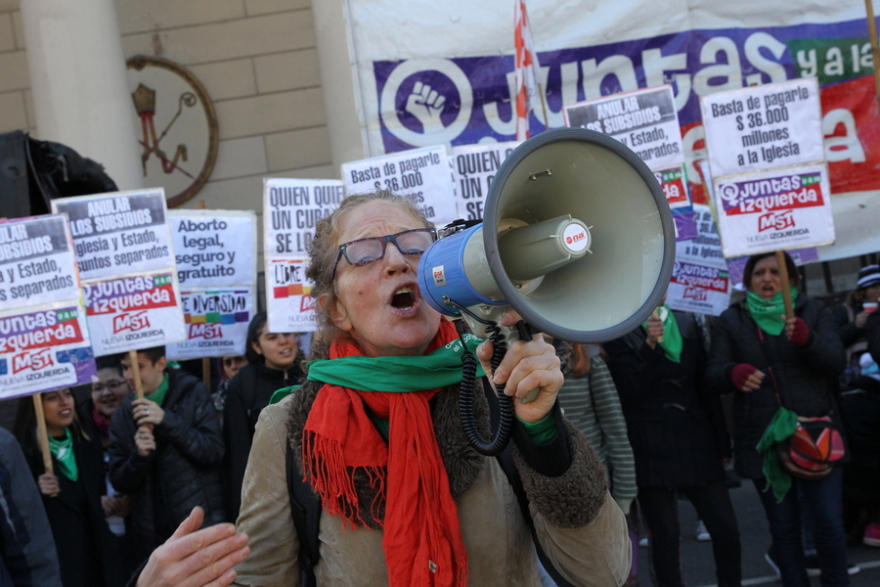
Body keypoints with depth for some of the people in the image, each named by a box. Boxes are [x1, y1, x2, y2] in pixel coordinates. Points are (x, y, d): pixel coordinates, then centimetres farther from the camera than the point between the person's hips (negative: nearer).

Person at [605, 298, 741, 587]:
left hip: (697, 443, 4)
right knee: (664, 535, 2)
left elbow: (706, 384, 11)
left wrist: (722, 442, 10)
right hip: (651, 449, -4)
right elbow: (630, 392, -10)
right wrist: (649, 346, -21)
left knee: (726, 529, 2)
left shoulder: (687, 323, 10)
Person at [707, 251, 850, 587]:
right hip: (763, 442, 1)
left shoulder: (813, 312, 7)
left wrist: (806, 339, -25)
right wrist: (734, 373, -25)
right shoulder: (731, 321, 7)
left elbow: (836, 363, -5)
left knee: (829, 523, -3)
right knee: (784, 527, 9)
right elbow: (713, 375, -1)